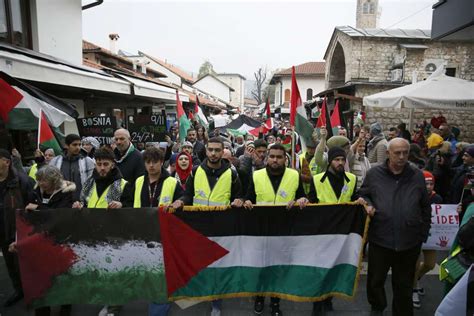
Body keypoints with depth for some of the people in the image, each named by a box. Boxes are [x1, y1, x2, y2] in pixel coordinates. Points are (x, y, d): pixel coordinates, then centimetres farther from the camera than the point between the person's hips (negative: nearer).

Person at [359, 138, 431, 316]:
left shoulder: (417, 176, 3)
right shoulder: (374, 173, -1)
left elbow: (425, 207, 10)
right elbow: (362, 194, 10)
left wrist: (424, 232, 7)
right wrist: (367, 204, -12)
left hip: (409, 241, 1)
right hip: (380, 238, 0)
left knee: (404, 284, 16)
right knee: (376, 279, 16)